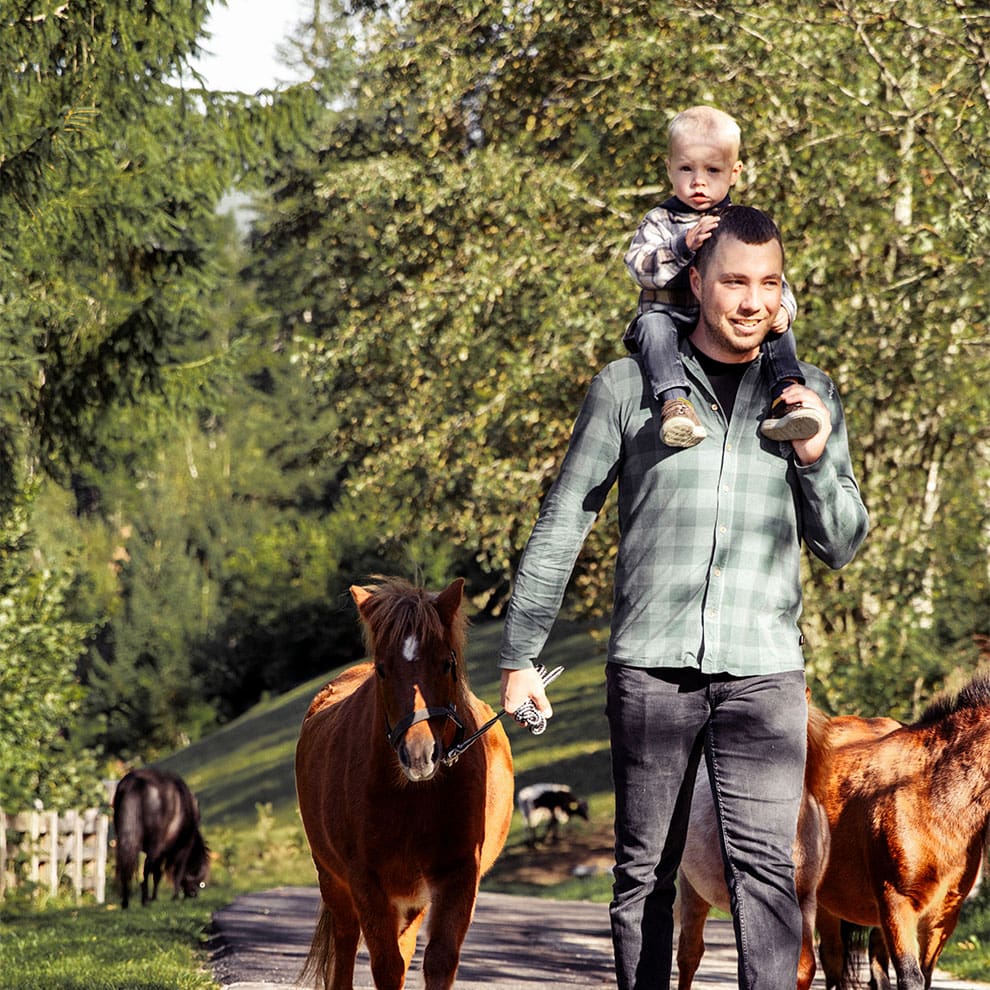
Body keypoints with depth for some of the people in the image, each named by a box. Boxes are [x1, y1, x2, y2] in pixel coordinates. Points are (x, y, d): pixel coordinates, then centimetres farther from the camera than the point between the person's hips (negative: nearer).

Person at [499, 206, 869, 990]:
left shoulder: (809, 395, 11)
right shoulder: (628, 386, 5)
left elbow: (842, 545, 14)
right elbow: (562, 525, 8)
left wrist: (817, 458, -5)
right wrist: (520, 656, 4)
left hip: (763, 669, 0)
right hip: (651, 664, 0)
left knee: (764, 867, -12)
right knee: (644, 872, 6)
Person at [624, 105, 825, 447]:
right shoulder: (660, 221, 6)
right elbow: (639, 265, -11)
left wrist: (783, 308, -11)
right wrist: (683, 247, -27)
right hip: (672, 317, -3)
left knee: (777, 325, -18)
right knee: (653, 323, -34)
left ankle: (785, 394, -29)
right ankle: (674, 402, -50)